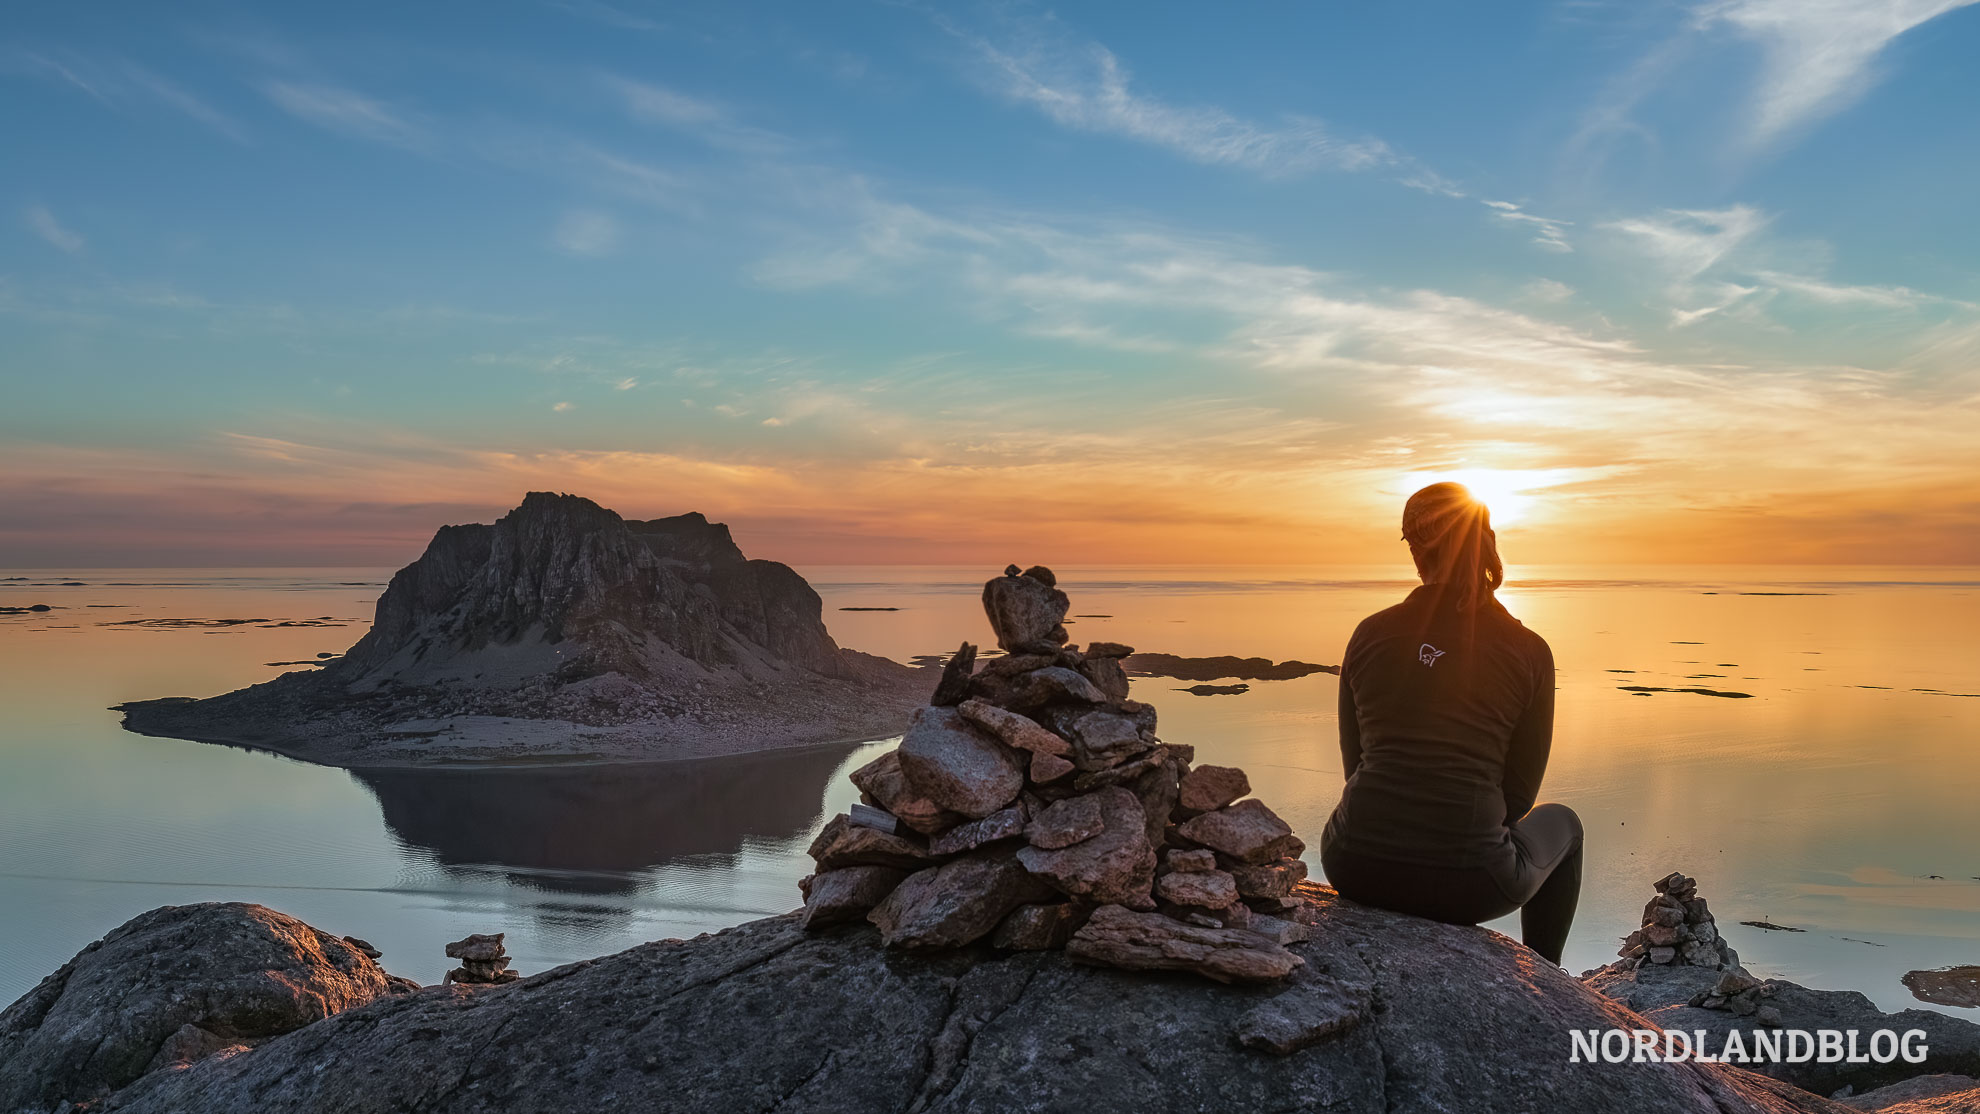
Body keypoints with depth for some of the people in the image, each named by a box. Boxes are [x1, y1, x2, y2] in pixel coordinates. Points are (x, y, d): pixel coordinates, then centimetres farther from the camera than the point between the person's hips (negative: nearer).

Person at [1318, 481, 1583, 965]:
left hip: (1354, 869, 2)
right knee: (1562, 823, 31)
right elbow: (1519, 793, 4)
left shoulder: (1370, 633, 2)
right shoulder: (1529, 652, -4)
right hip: (1466, 885, -2)